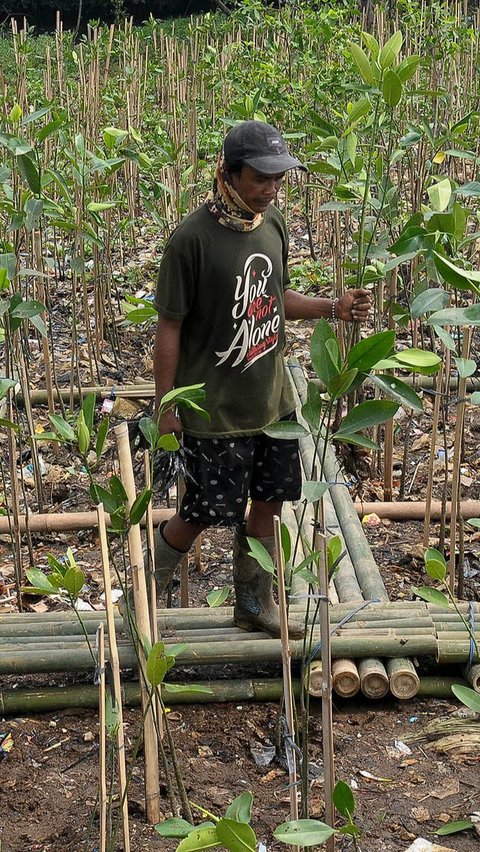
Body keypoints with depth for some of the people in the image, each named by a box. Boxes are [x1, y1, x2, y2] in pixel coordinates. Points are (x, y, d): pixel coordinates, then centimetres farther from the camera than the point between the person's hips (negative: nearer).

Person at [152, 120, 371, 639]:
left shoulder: (272, 222, 2)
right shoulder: (192, 239, -20)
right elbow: (169, 327, -14)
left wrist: (334, 308, -1)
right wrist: (165, 407, -12)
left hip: (273, 400, 7)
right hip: (215, 411, -6)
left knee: (267, 501, 16)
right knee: (205, 512, 3)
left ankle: (254, 604, 36)